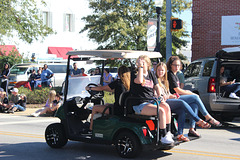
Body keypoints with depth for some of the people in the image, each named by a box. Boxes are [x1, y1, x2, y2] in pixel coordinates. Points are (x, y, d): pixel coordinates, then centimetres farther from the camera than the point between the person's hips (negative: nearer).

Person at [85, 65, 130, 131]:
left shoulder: (118, 82, -16)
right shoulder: (129, 83, 6)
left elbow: (102, 88, -7)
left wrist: (89, 88, 7)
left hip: (118, 110, -8)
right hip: (125, 109, 8)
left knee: (95, 108, 7)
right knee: (107, 105, 34)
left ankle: (91, 128, 15)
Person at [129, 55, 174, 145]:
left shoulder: (151, 74, 18)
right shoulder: (134, 74, 1)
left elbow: (157, 87, 16)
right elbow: (139, 81, -22)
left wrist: (160, 97, -2)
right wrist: (140, 67, -14)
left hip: (151, 101, 6)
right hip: (139, 104, -6)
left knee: (166, 107, -21)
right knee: (161, 111, -27)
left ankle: (168, 133, -15)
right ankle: (163, 137, -22)